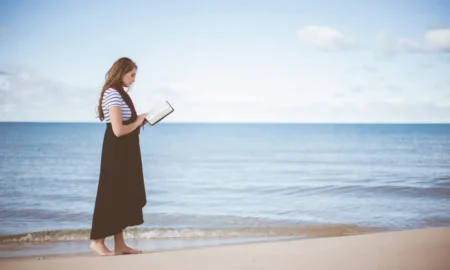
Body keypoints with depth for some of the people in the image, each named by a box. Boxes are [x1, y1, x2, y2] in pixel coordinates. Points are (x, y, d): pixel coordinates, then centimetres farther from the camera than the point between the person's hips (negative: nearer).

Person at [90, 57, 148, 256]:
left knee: (122, 196, 9)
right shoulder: (113, 94, -16)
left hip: (124, 151, 10)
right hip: (116, 152, -10)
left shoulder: (118, 93, 15)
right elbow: (118, 130, -22)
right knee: (111, 195, -3)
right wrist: (138, 122, -8)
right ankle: (97, 240, 7)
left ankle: (120, 244, 14)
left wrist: (139, 121, 2)